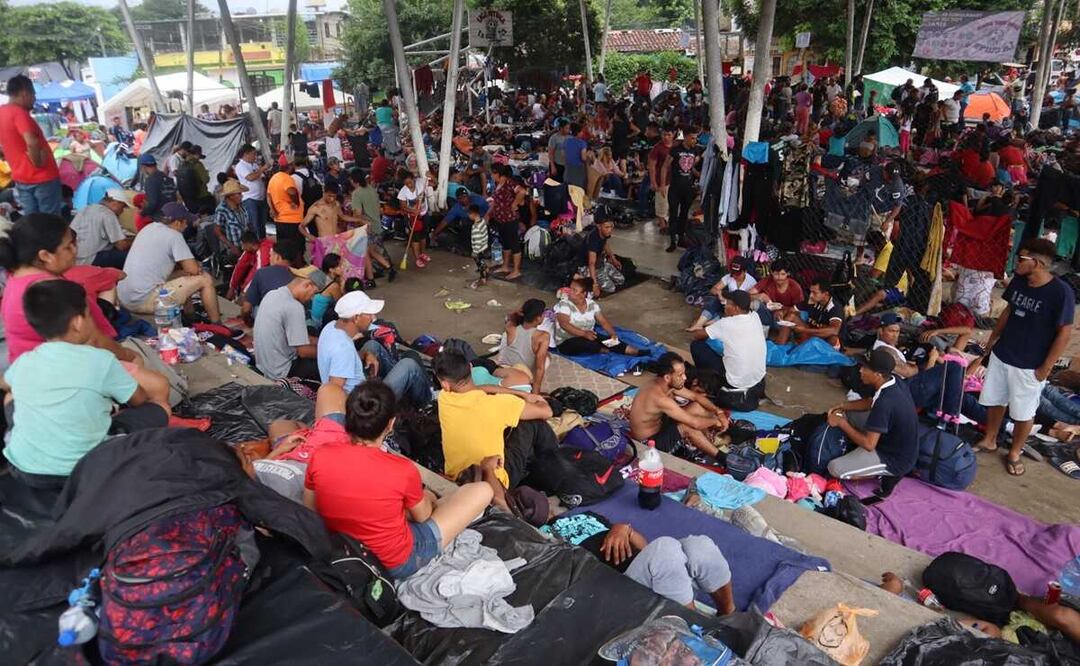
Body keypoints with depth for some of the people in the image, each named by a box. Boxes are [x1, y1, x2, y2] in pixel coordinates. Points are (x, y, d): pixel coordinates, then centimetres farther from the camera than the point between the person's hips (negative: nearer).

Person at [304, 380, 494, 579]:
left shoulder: (319, 457, -19)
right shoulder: (402, 470, -29)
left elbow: (310, 512, 0)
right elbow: (422, 516, -7)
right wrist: (421, 494, 16)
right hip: (397, 563, -5)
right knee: (482, 491, 3)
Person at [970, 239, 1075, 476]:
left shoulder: (1060, 292, -22)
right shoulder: (1018, 280, -4)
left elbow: (1064, 332, -16)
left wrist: (1046, 368, -13)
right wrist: (991, 341, 14)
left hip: (1029, 365, -5)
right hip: (1001, 355, 5)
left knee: (1024, 413, 11)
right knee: (994, 400, 19)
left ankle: (1014, 453, 29)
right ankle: (989, 440, 39)